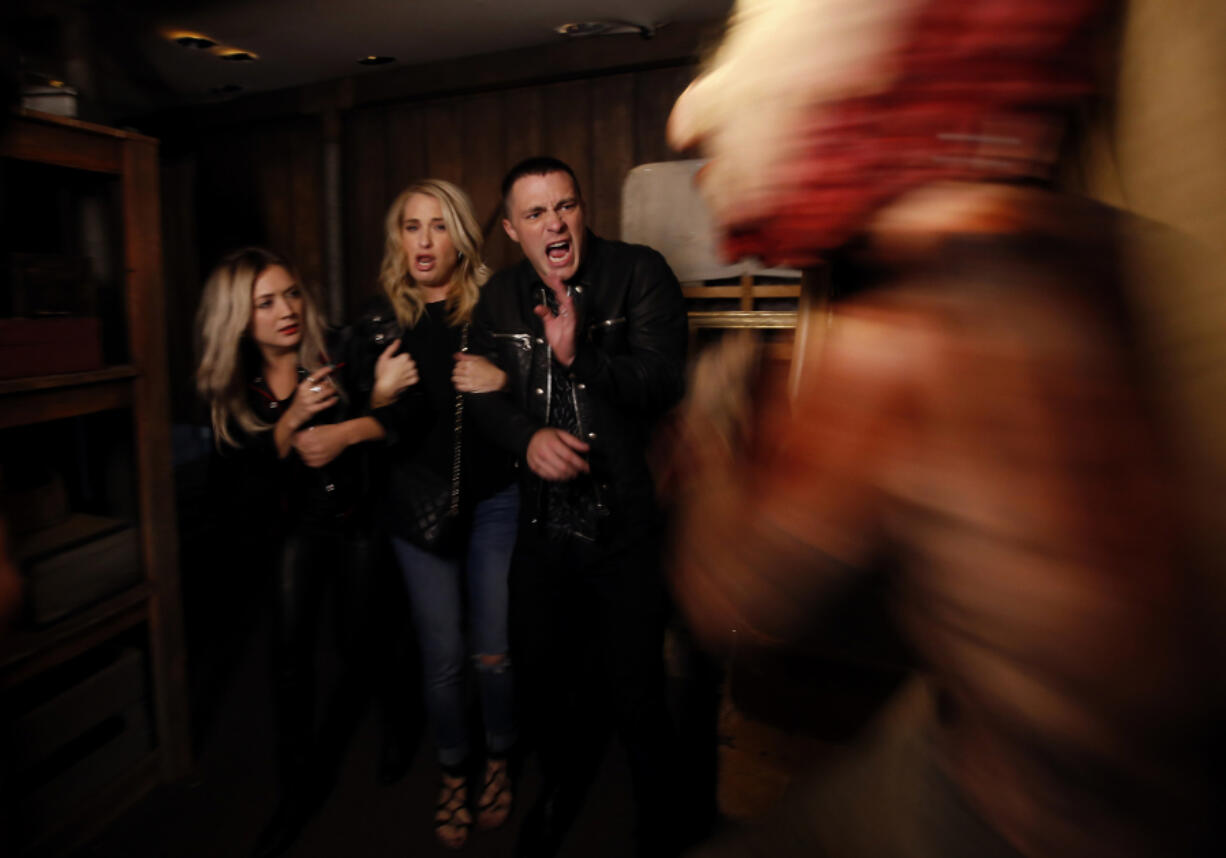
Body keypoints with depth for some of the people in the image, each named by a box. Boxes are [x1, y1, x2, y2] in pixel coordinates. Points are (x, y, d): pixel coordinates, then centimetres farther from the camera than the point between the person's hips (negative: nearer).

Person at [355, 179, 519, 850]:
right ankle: (453, 775, 33)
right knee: (442, 657, 8)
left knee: (494, 653, 5)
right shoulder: (380, 324, 4)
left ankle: (498, 763, 33)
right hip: (417, 503, 2)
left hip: (494, 499, -1)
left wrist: (503, 383, -20)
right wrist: (379, 400, -14)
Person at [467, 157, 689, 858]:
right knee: (536, 670, 22)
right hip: (543, 525, 5)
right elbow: (485, 392, 5)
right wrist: (528, 436, -15)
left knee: (636, 694, 6)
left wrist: (580, 354, -32)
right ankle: (565, 781, 54)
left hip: (628, 528, -5)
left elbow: (664, 380, -18)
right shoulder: (501, 299, 6)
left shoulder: (640, 274, -8)